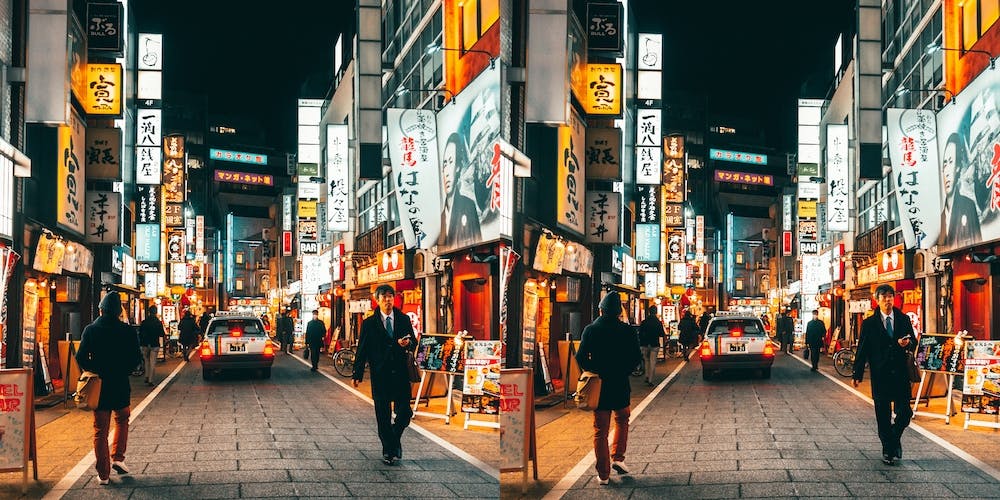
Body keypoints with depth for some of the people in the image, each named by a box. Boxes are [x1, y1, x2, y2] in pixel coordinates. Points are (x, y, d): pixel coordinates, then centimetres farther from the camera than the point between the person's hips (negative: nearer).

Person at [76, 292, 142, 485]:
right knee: (122, 420, 26)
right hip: (120, 386, 0)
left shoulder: (90, 330, -7)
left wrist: (93, 371, 10)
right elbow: (136, 359, -6)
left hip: (98, 387, 0)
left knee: (100, 430, 7)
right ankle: (117, 458, 13)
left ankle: (103, 474, 7)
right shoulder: (128, 331, -8)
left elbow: (81, 358, -8)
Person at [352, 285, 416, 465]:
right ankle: (388, 449, 16)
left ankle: (395, 437, 26)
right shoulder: (369, 323, 2)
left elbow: (414, 343, 10)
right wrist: (358, 374, -4)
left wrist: (408, 343, -15)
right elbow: (362, 349, 1)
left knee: (404, 412, -2)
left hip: (401, 373, 1)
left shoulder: (404, 319, 8)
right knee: (383, 415, 4)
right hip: (380, 375, -1)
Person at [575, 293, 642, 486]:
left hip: (598, 387, 0)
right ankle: (617, 458, 12)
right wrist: (623, 372, 10)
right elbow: (636, 357, -6)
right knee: (622, 420, 25)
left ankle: (603, 474, 6)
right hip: (620, 386, 0)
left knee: (600, 431, 6)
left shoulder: (590, 330, -6)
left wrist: (593, 372, 9)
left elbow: (581, 358, -8)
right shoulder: (626, 331, -7)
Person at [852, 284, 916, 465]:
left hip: (901, 374, 1)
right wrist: (857, 374, -4)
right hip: (880, 376, -1)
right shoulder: (869, 323, 1)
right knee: (883, 415, 4)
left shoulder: (904, 320, 7)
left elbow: (914, 343, 10)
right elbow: (862, 350, 1)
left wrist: (908, 343, -15)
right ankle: (888, 449, 16)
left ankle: (894, 437, 26)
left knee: (904, 412, -2)